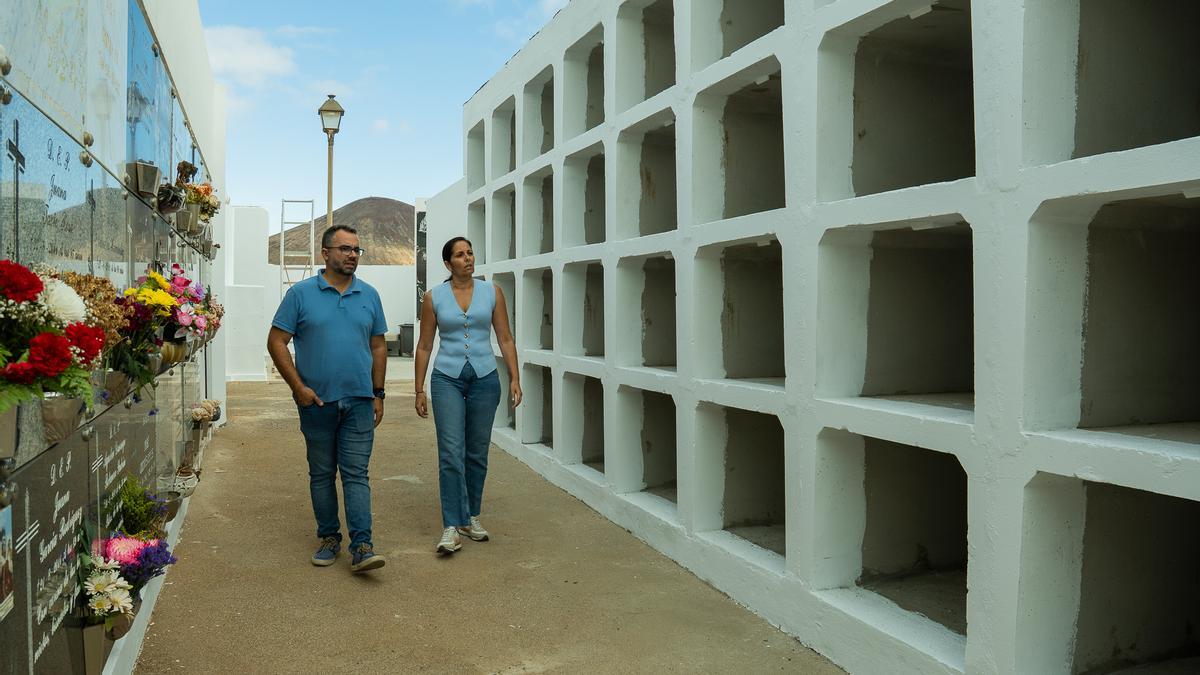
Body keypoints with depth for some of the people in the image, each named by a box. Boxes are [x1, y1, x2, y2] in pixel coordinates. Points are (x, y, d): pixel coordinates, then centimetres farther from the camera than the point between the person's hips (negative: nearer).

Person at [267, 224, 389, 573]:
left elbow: (378, 346, 12)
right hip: (316, 401, -1)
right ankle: (329, 538, 24)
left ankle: (361, 547, -2)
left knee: (356, 474, -2)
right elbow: (276, 342, -1)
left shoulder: (369, 295, 7)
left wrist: (378, 394, 8)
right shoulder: (301, 293, -1)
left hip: (359, 402, 1)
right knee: (321, 474, 11)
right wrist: (298, 387, -9)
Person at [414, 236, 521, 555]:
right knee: (451, 453, -9)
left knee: (477, 453, 9)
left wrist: (514, 378, -3)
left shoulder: (492, 292, 4)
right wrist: (419, 390, 4)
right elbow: (424, 346, 6)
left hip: (484, 377, 2)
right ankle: (452, 527, -6)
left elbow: (505, 339, 5)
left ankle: (471, 517, 24)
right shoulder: (434, 297, 2)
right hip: (447, 378, -1)